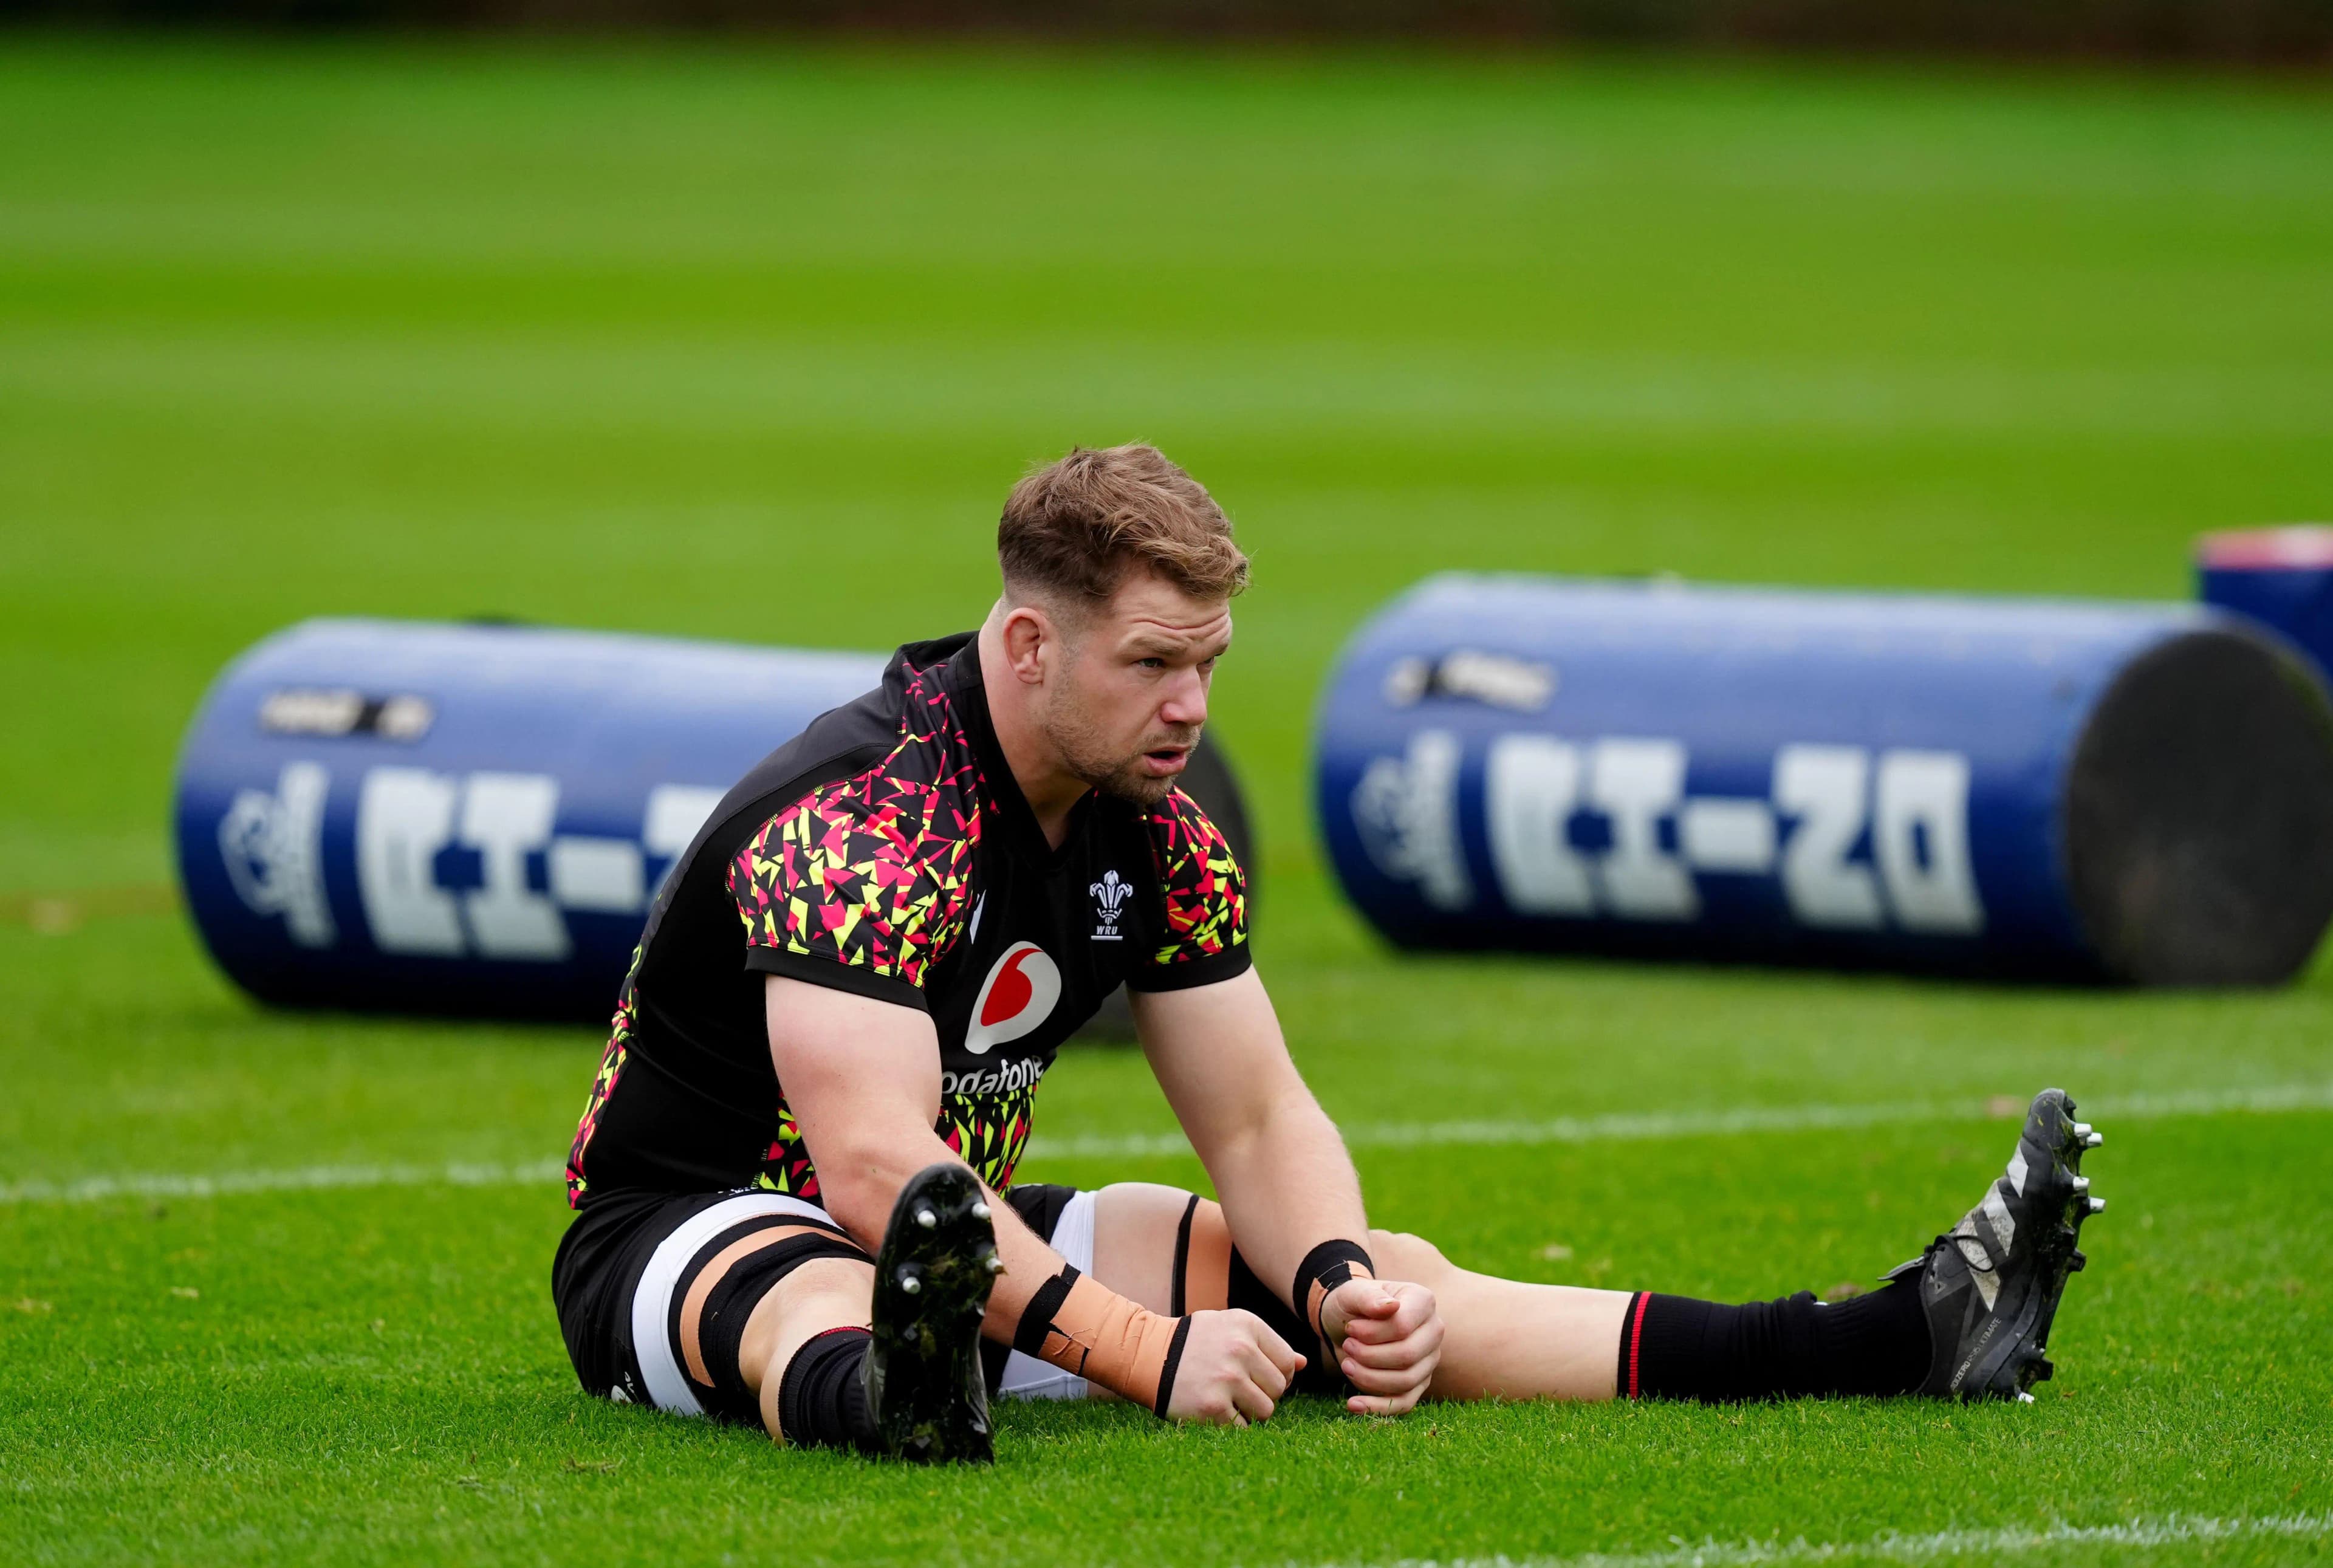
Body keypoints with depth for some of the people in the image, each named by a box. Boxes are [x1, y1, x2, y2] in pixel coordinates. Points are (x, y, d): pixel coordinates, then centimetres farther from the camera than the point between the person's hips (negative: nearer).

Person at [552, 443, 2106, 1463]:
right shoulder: (858, 823, -27)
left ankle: (1908, 1338, -6)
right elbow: (871, 1161, -36)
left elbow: (1260, 1122, 4)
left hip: (973, 1240, 8)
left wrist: (1336, 1283, -19)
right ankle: (904, 1390, -83)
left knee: (1381, 1280, -1)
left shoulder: (1158, 838, 1)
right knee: (818, 1306, -45)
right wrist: (1146, 1352, -41)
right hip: (689, 1235, -8)